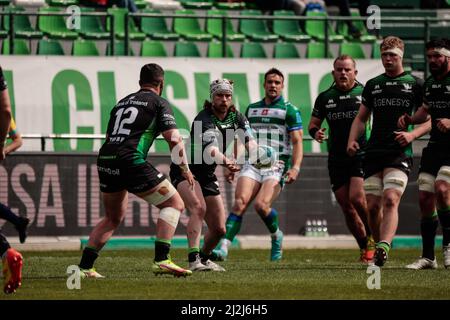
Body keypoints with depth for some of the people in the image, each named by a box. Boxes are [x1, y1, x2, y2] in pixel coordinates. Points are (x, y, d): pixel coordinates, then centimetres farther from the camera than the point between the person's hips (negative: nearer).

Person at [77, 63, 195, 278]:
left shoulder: (122, 102, 25)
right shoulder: (159, 103, 5)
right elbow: (174, 139, -4)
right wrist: (185, 169, 8)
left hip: (104, 161, 7)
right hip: (131, 161, -7)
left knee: (113, 218, 25)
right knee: (174, 204, 3)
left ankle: (84, 267, 17)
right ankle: (161, 260, -13)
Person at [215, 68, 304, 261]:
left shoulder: (289, 110, 4)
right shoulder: (251, 109, 20)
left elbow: (297, 141, -3)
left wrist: (295, 168, -16)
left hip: (277, 166, -4)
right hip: (252, 164, 4)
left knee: (261, 205, -22)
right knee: (240, 203, -17)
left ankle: (276, 236, 9)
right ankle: (224, 247, -23)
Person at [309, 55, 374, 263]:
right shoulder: (325, 97, 10)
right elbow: (313, 124, 16)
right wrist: (316, 133, -7)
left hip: (362, 155, -4)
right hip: (336, 158, 4)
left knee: (357, 198, -20)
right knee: (346, 207, 3)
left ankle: (373, 238, 2)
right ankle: (365, 247, 16)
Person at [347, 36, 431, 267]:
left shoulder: (415, 84, 6)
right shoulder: (372, 85, 16)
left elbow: (429, 120, 7)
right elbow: (361, 118, 23)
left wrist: (412, 135, -12)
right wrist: (352, 140, 5)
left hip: (400, 153, -4)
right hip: (373, 153, 4)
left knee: (390, 200, -22)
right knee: (372, 206, 0)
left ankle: (383, 247, -35)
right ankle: (378, 252, 13)